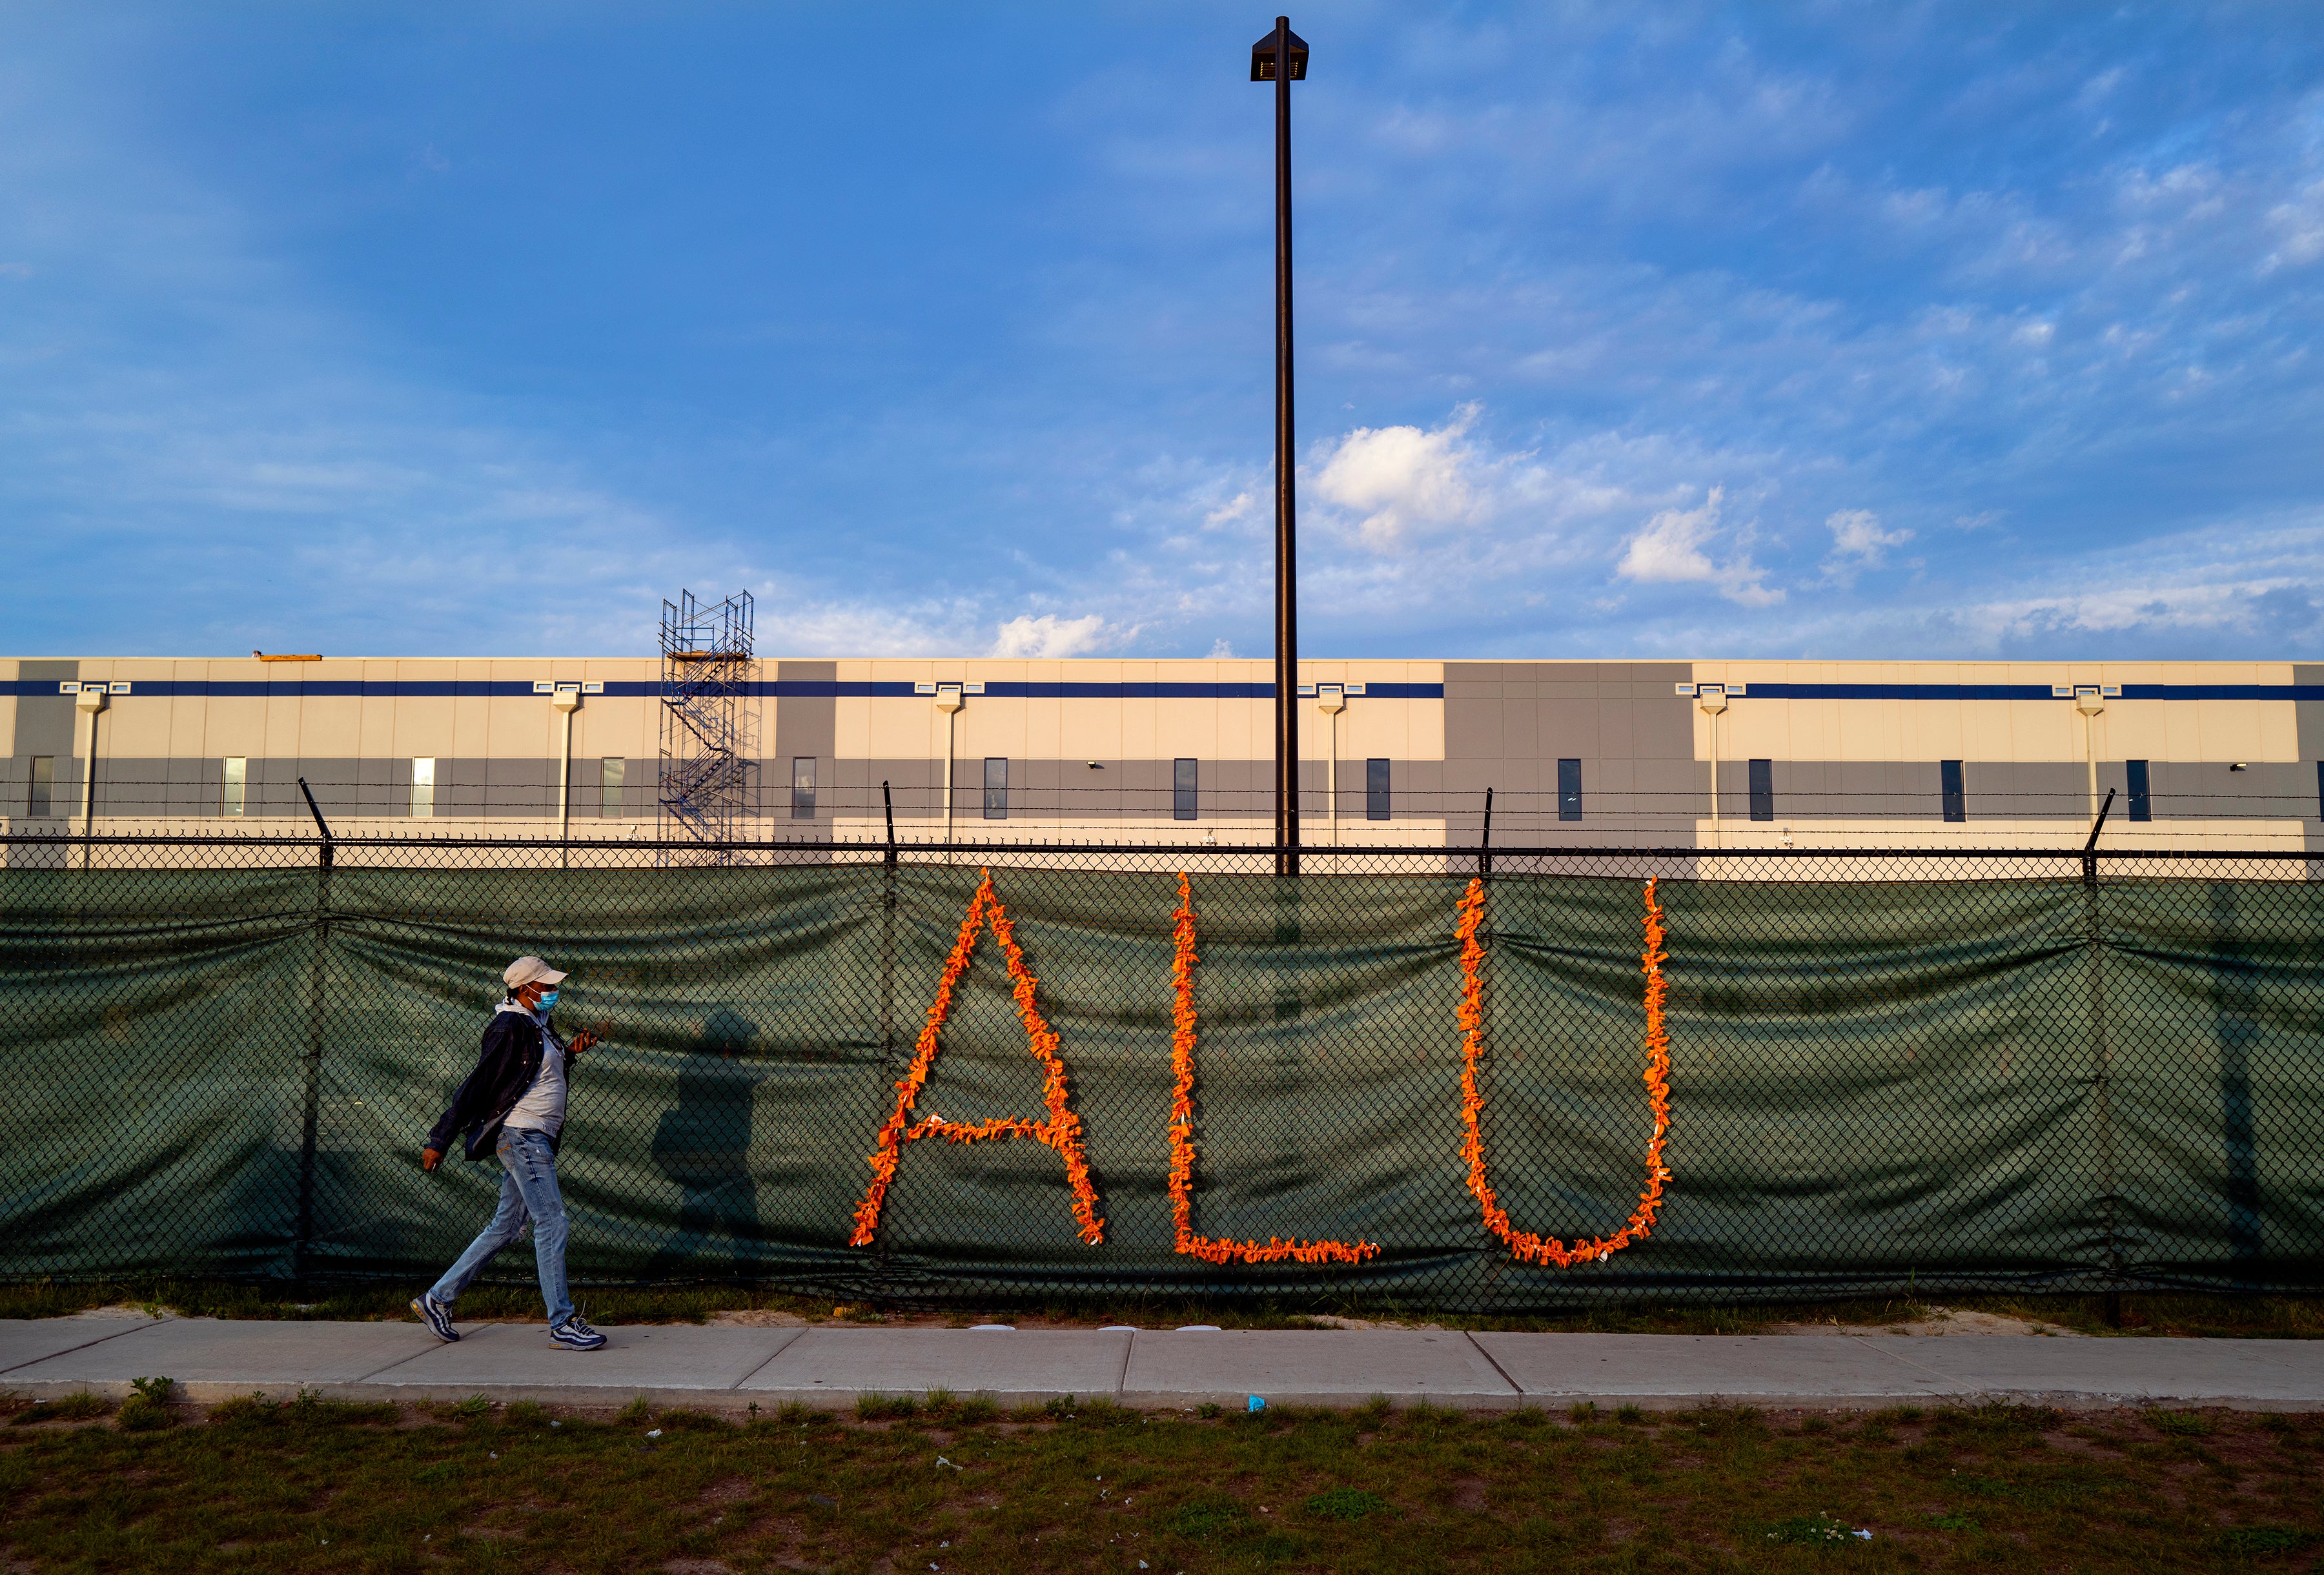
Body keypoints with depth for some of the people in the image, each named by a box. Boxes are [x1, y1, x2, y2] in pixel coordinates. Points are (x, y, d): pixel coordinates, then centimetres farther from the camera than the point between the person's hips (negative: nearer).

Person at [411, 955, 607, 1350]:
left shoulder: (537, 1026, 15)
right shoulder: (510, 1029, -15)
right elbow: (475, 1086, -17)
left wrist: (570, 1051, 10)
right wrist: (439, 1141, -18)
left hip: (535, 1139, 10)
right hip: (520, 1135, -10)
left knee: (505, 1228, 14)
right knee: (551, 1223, -10)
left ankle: (437, 1299, 24)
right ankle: (562, 1325, -6)